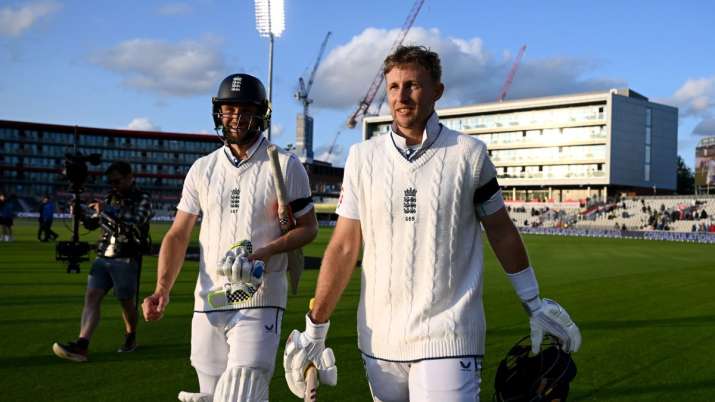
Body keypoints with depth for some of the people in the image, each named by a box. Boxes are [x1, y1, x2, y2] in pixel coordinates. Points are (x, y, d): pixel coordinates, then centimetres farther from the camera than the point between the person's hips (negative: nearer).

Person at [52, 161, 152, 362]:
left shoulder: (142, 199, -4)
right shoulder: (111, 197, 14)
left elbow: (135, 225, -19)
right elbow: (92, 224, 20)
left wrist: (106, 212, -22)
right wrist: (81, 214, -1)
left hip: (126, 260, -5)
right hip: (103, 257, 5)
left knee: (127, 301, 5)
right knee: (91, 296, -9)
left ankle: (130, 338, 28)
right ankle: (81, 345, -17)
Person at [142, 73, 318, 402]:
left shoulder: (285, 166, 0)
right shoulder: (202, 169, 9)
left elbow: (308, 227, 3)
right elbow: (178, 235, 8)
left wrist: (266, 251, -15)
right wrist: (162, 289, -6)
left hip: (260, 302, -3)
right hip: (208, 301, 4)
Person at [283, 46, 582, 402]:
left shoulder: (469, 154, -1)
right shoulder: (363, 157, 3)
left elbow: (501, 232, 8)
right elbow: (344, 248, 4)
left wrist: (535, 305, 13)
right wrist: (314, 329, 2)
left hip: (448, 339, -2)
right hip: (378, 339, 2)